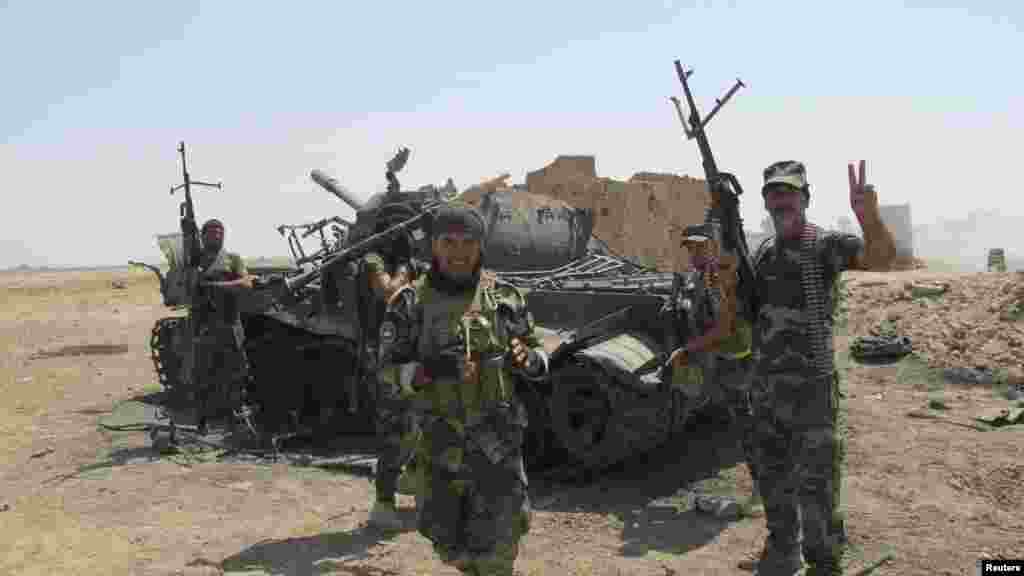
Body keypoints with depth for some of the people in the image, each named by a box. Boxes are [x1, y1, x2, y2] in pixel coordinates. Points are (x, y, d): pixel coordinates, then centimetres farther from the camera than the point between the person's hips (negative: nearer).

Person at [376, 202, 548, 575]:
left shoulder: (505, 297, 0)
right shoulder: (411, 302, -2)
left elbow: (539, 358, 8)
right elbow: (389, 368, -3)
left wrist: (525, 359, -15)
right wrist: (431, 370, -21)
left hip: (496, 440, -1)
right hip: (437, 442, 1)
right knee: (448, 543, 15)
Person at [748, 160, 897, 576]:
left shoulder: (825, 246, -9)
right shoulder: (762, 254, 10)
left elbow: (882, 257, -30)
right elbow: (743, 313, 19)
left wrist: (868, 214, -49)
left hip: (809, 387, -6)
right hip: (765, 386, 6)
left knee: (815, 482, -1)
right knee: (773, 476, 18)